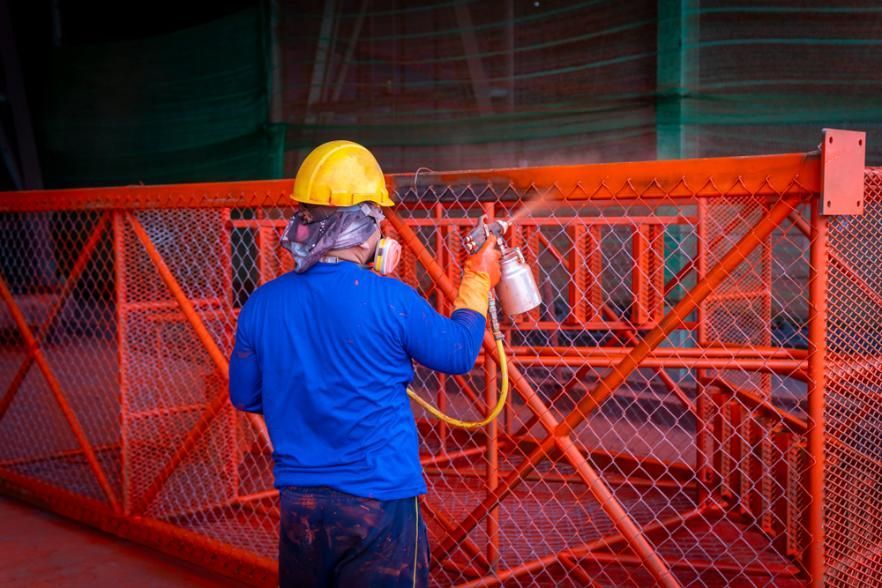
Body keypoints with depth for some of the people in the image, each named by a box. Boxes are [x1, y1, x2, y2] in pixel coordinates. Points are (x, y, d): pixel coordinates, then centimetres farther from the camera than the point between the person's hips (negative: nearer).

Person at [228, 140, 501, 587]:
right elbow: (458, 354, 0)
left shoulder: (262, 304, -6)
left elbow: (245, 396, 8)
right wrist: (478, 282, 15)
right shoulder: (390, 300, -17)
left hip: (299, 504, 4)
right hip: (379, 503, -4)